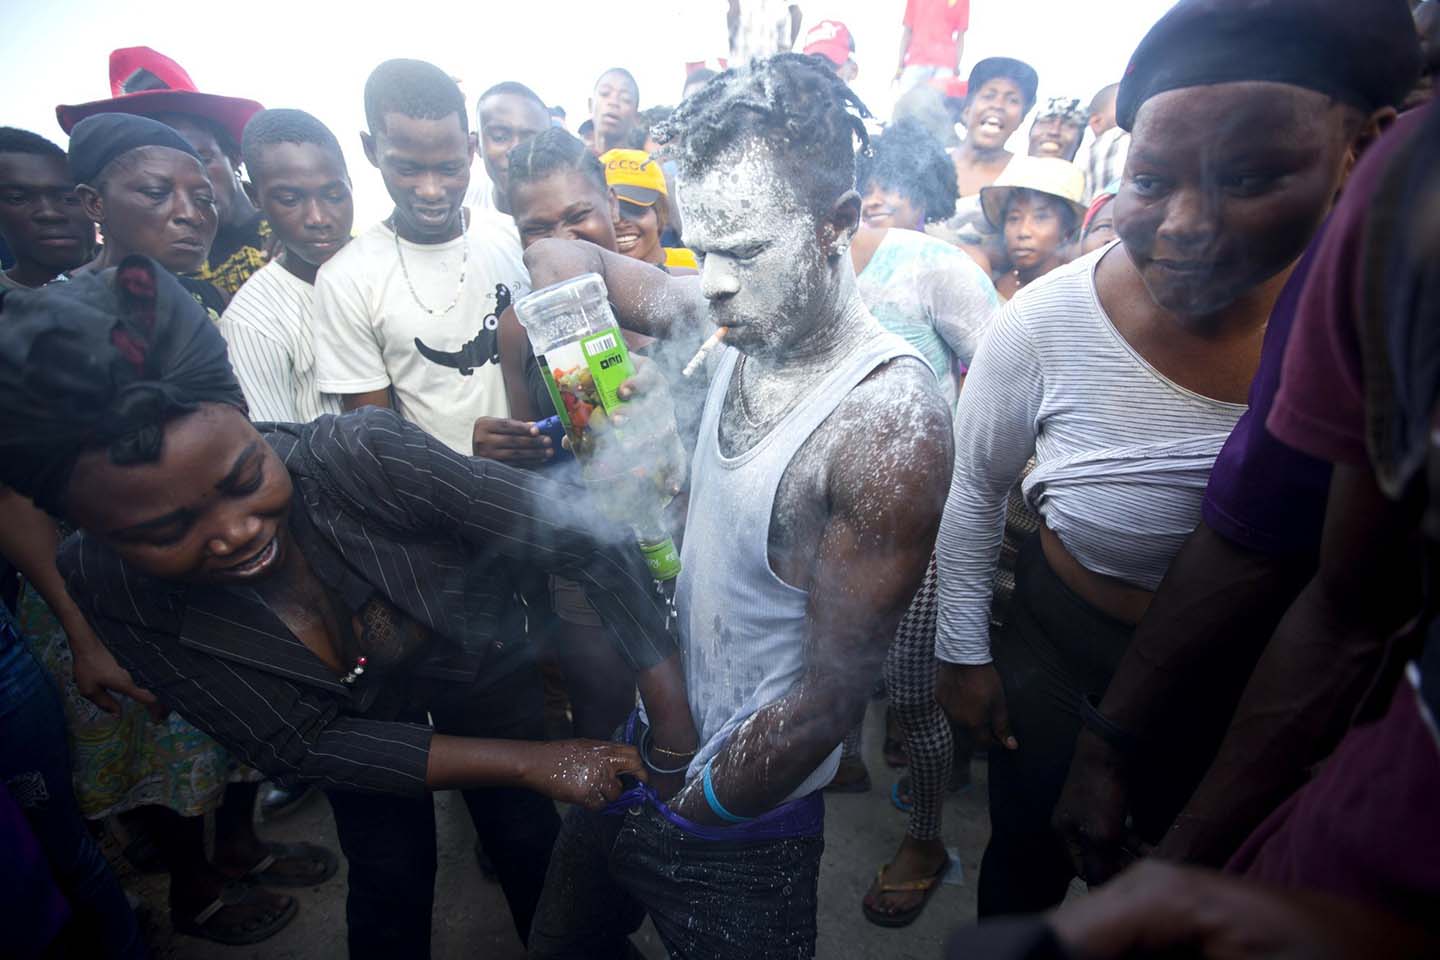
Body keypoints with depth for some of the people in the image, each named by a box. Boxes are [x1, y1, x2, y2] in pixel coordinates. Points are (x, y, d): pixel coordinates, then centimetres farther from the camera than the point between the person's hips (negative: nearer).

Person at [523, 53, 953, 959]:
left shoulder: (890, 425, -28)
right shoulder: (749, 323, -9)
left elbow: (832, 691, -22)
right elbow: (569, 261, 5)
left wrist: (686, 813, -9)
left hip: (742, 823, -6)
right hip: (645, 747, 7)